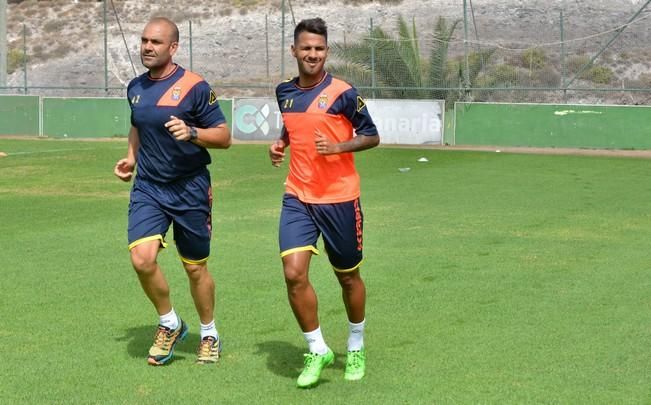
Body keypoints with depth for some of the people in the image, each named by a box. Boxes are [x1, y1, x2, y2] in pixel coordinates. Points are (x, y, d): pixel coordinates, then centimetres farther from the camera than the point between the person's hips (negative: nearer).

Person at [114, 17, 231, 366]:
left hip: (190, 189, -4)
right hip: (147, 188, 4)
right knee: (142, 259, -15)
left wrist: (191, 132, -26)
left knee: (196, 268, 6)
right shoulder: (136, 87, 7)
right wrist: (131, 156, 9)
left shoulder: (194, 87, -11)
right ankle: (169, 324, 8)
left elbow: (224, 136, -9)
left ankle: (209, 335, 29)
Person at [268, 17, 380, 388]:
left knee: (348, 276, 11)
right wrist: (281, 145, 6)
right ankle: (318, 351, 3)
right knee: (294, 273, -13)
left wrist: (339, 146, -19)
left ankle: (356, 348, 32)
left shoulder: (343, 93, -9)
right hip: (298, 198, 3)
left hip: (339, 198, -3)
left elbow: (372, 137, -3)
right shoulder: (285, 92, 6)